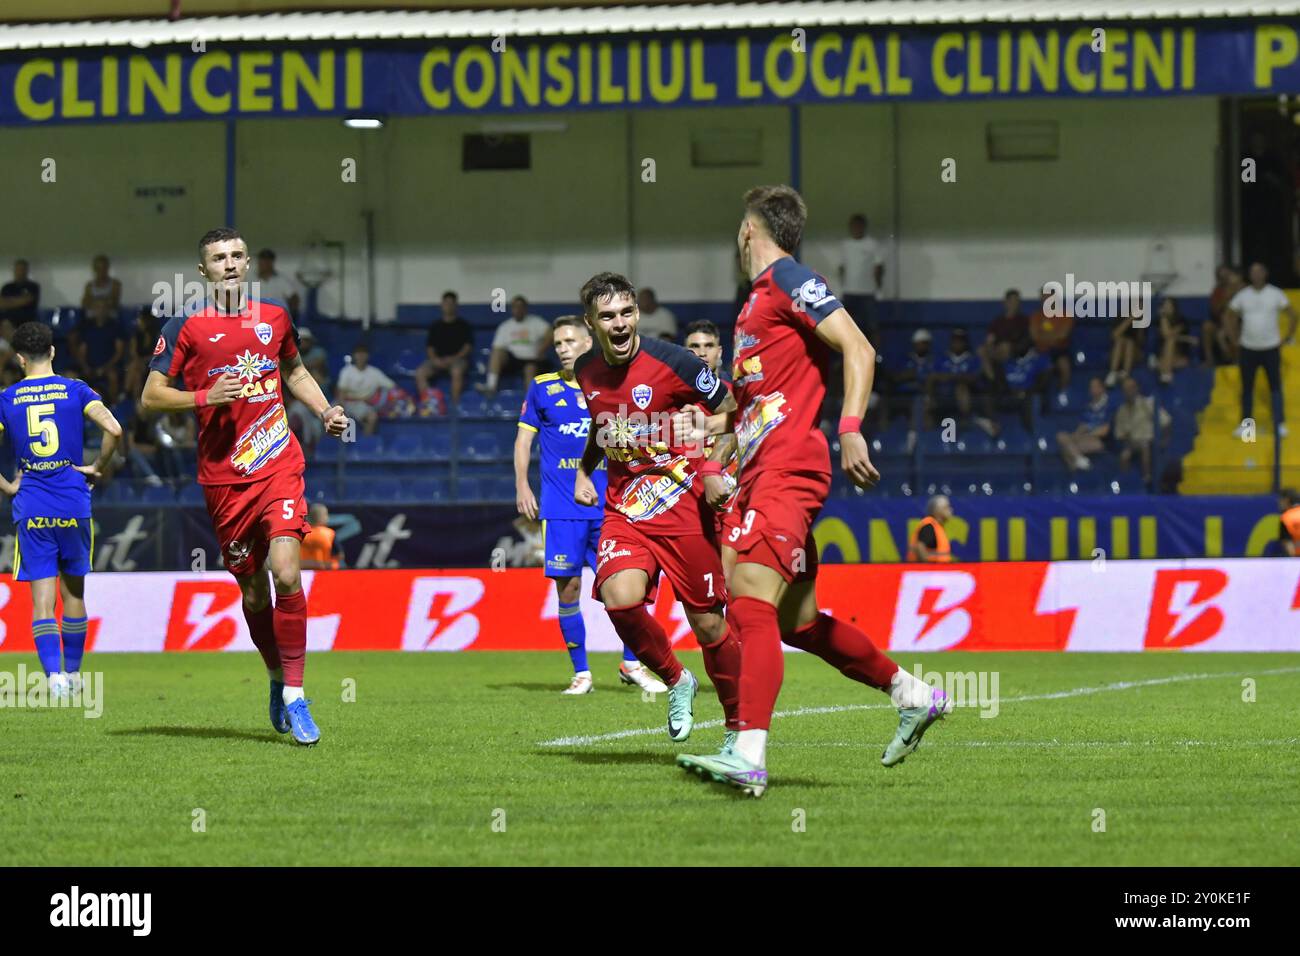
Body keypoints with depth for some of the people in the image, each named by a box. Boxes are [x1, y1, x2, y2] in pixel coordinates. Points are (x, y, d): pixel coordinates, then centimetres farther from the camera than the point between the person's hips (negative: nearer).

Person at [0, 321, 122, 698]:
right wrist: (98, 468, 1)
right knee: (73, 592, 14)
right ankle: (73, 674, 22)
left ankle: (54, 674, -15)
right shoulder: (75, 391, 0)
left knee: (42, 598, -1)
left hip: (31, 508, -1)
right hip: (73, 505, 1)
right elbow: (113, 429, -13)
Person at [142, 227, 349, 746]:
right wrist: (205, 397, -16)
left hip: (279, 466, 1)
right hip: (223, 477, -1)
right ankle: (277, 678, 29)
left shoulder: (274, 318, 10)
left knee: (286, 572, -17)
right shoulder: (185, 327, 0)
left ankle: (293, 695, -12)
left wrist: (325, 409, 12)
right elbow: (150, 397, -2)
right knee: (253, 591, 6)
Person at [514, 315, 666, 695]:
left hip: (609, 506, 1)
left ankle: (631, 664, 11)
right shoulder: (542, 388, 7)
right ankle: (581, 674, 8)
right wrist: (522, 486, 0)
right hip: (560, 507, -1)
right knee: (567, 588, -3)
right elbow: (524, 438, 10)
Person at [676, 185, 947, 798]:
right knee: (798, 623, 13)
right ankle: (913, 695, 27)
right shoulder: (759, 296, 24)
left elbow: (858, 350, -14)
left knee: (751, 605, -22)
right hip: (761, 473, 10)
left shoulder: (789, 280, -5)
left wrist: (850, 429, -25)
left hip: (788, 469, -10)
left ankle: (748, 755, -34)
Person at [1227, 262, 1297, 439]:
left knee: (1275, 387, 1)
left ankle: (1280, 424, 6)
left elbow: (1292, 315, 2)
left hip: (1271, 348, -2)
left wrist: (1288, 337, -1)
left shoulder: (1276, 294, -4)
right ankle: (1244, 424, 15)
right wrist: (1235, 340, 6)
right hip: (1248, 349, 2)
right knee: (1247, 388, 8)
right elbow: (1230, 317, 11)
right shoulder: (1242, 295, 0)